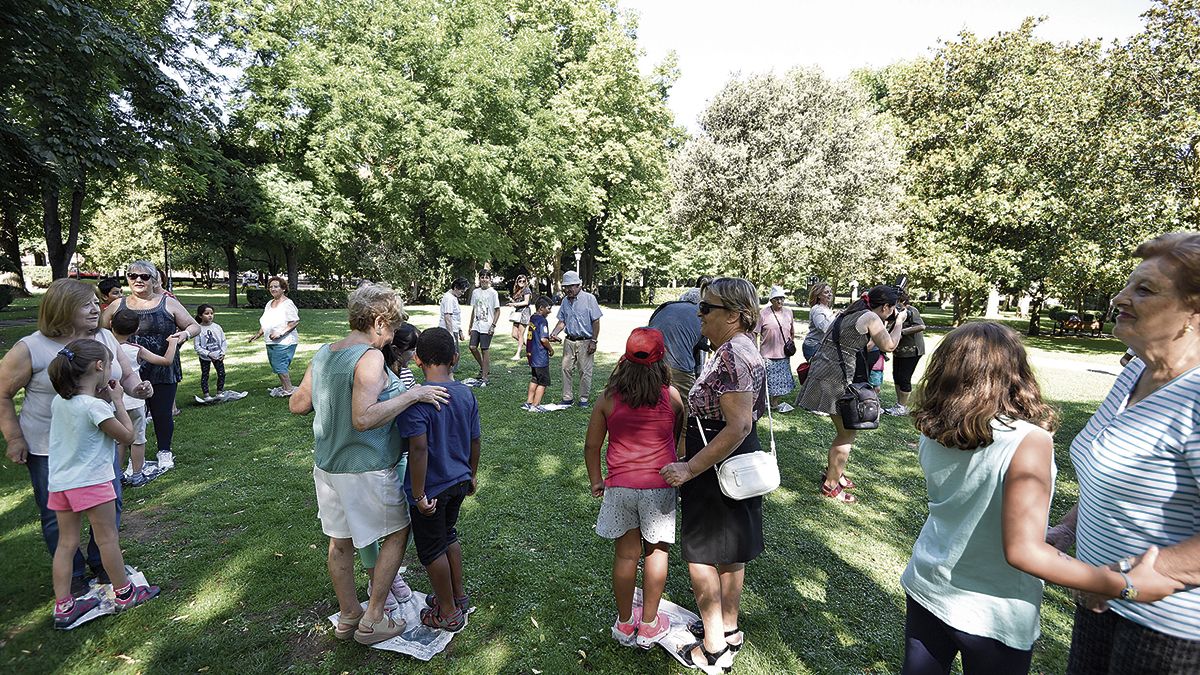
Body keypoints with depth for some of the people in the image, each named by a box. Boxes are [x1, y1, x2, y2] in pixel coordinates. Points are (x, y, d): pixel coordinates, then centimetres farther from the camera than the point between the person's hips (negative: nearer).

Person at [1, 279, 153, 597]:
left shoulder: (105, 338, -1)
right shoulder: (30, 348, -14)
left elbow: (127, 374, 8)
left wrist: (138, 387, -15)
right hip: (49, 449, -4)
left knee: (110, 502, 10)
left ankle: (102, 563, 32)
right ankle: (72, 575, 29)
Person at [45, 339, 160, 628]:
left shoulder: (59, 401, 3)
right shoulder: (96, 406, -20)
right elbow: (127, 436, -10)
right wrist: (118, 401, -5)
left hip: (59, 482, 7)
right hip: (91, 482, -7)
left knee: (66, 542, 13)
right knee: (107, 539, 7)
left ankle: (63, 607, 19)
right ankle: (123, 594, 21)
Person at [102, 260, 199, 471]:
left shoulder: (168, 303, 4)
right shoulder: (117, 306, 8)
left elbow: (194, 326, 7)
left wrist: (185, 334, -15)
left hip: (163, 371, -1)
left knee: (162, 413, 5)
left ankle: (164, 451, 24)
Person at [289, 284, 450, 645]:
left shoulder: (323, 353, 3)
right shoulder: (370, 357, -22)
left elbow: (297, 405, 9)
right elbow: (364, 419, -32)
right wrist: (412, 394, -28)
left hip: (326, 464, 8)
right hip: (365, 469, -8)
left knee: (340, 542, 20)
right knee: (397, 533, 12)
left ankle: (348, 615, 38)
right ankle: (372, 621, 17)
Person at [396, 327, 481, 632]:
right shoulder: (466, 394, -2)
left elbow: (419, 448, -27)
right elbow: (474, 440, 5)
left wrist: (419, 495, -20)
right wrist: (472, 475, 19)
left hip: (431, 488, -6)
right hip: (459, 481, 6)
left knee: (432, 550, 13)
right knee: (448, 536, 26)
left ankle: (449, 613, 28)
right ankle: (459, 595, 41)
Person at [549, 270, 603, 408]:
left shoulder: (589, 298, -7)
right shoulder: (565, 301, 9)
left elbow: (596, 322, -8)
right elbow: (562, 321, 14)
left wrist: (593, 341, -12)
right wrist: (553, 334, -3)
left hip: (585, 342, -5)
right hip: (569, 341, 5)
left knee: (585, 371, 1)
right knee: (566, 369, 6)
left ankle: (584, 399, 14)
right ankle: (567, 398, 18)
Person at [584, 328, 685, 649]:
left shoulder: (608, 399, -6)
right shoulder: (672, 396, -7)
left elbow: (591, 446, 1)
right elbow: (681, 437, 7)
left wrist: (596, 482, 14)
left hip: (620, 487, 1)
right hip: (660, 487, -1)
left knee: (625, 554, 14)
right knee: (657, 552, 15)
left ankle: (624, 624, 30)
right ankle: (649, 626, 27)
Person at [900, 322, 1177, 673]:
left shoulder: (933, 434, -10)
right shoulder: (1029, 441, -24)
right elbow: (1023, 551, -27)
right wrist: (1126, 586, -18)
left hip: (924, 589, 3)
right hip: (991, 617, -3)